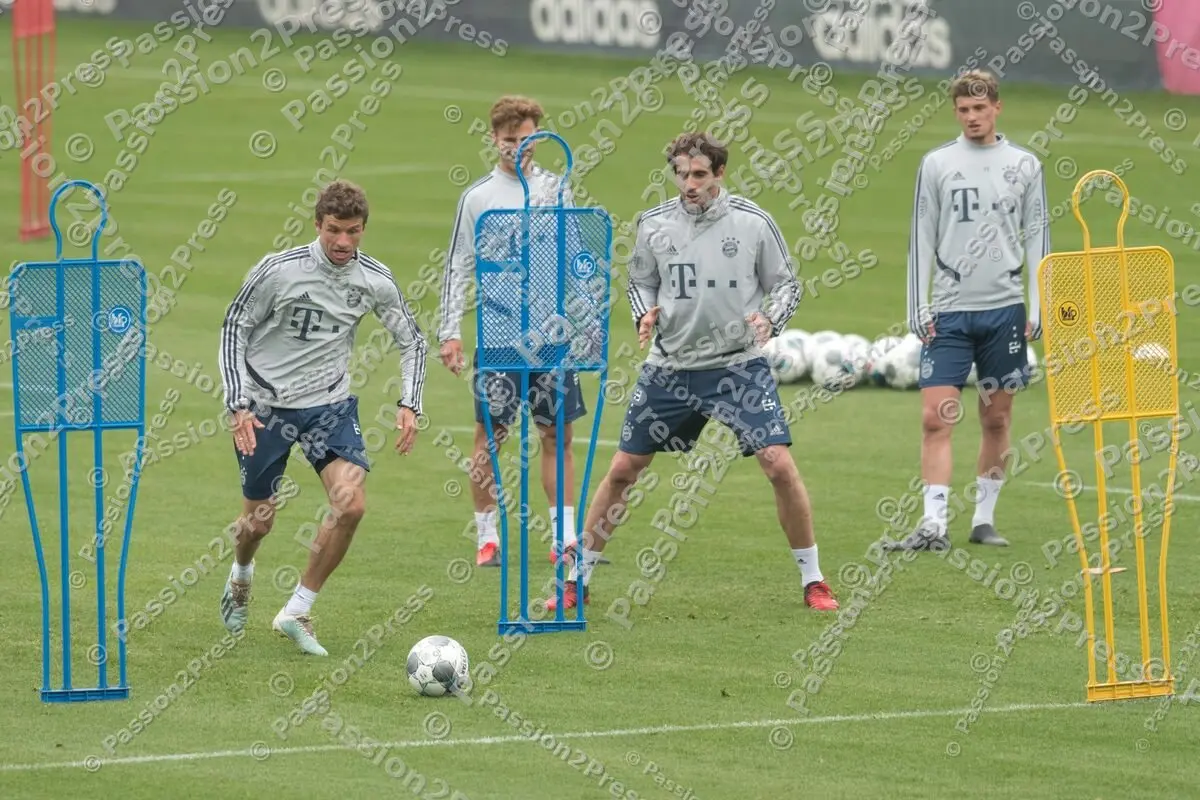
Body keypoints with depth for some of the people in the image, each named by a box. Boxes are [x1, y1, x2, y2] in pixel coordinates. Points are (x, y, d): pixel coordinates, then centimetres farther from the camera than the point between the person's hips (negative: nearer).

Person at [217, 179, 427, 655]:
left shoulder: (374, 280, -7)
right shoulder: (278, 271, -17)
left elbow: (412, 340, 7)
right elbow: (234, 328, -7)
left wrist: (409, 405, -6)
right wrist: (239, 405, -15)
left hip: (330, 405, 2)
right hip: (265, 405, -2)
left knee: (350, 504, -18)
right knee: (259, 520, 8)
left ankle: (297, 612, -3)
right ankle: (241, 576, 46)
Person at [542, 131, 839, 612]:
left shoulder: (752, 222, -6)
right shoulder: (654, 224, 0)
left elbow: (787, 284, 2)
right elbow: (639, 281, 15)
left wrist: (771, 321, -18)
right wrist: (644, 315, -6)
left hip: (739, 365, -2)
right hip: (669, 368, 3)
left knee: (779, 464, -14)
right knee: (622, 469, 5)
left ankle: (813, 581, 0)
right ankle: (578, 580, 18)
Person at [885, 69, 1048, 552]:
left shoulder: (1024, 165, 6)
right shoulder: (937, 164, 5)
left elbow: (1037, 236, 8)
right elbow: (922, 238, 6)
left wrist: (1038, 307, 1)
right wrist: (917, 307, 0)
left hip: (1004, 308, 1)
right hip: (949, 310, -1)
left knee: (996, 418, 6)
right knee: (936, 417, -10)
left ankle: (984, 519, 17)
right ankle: (934, 525, -13)